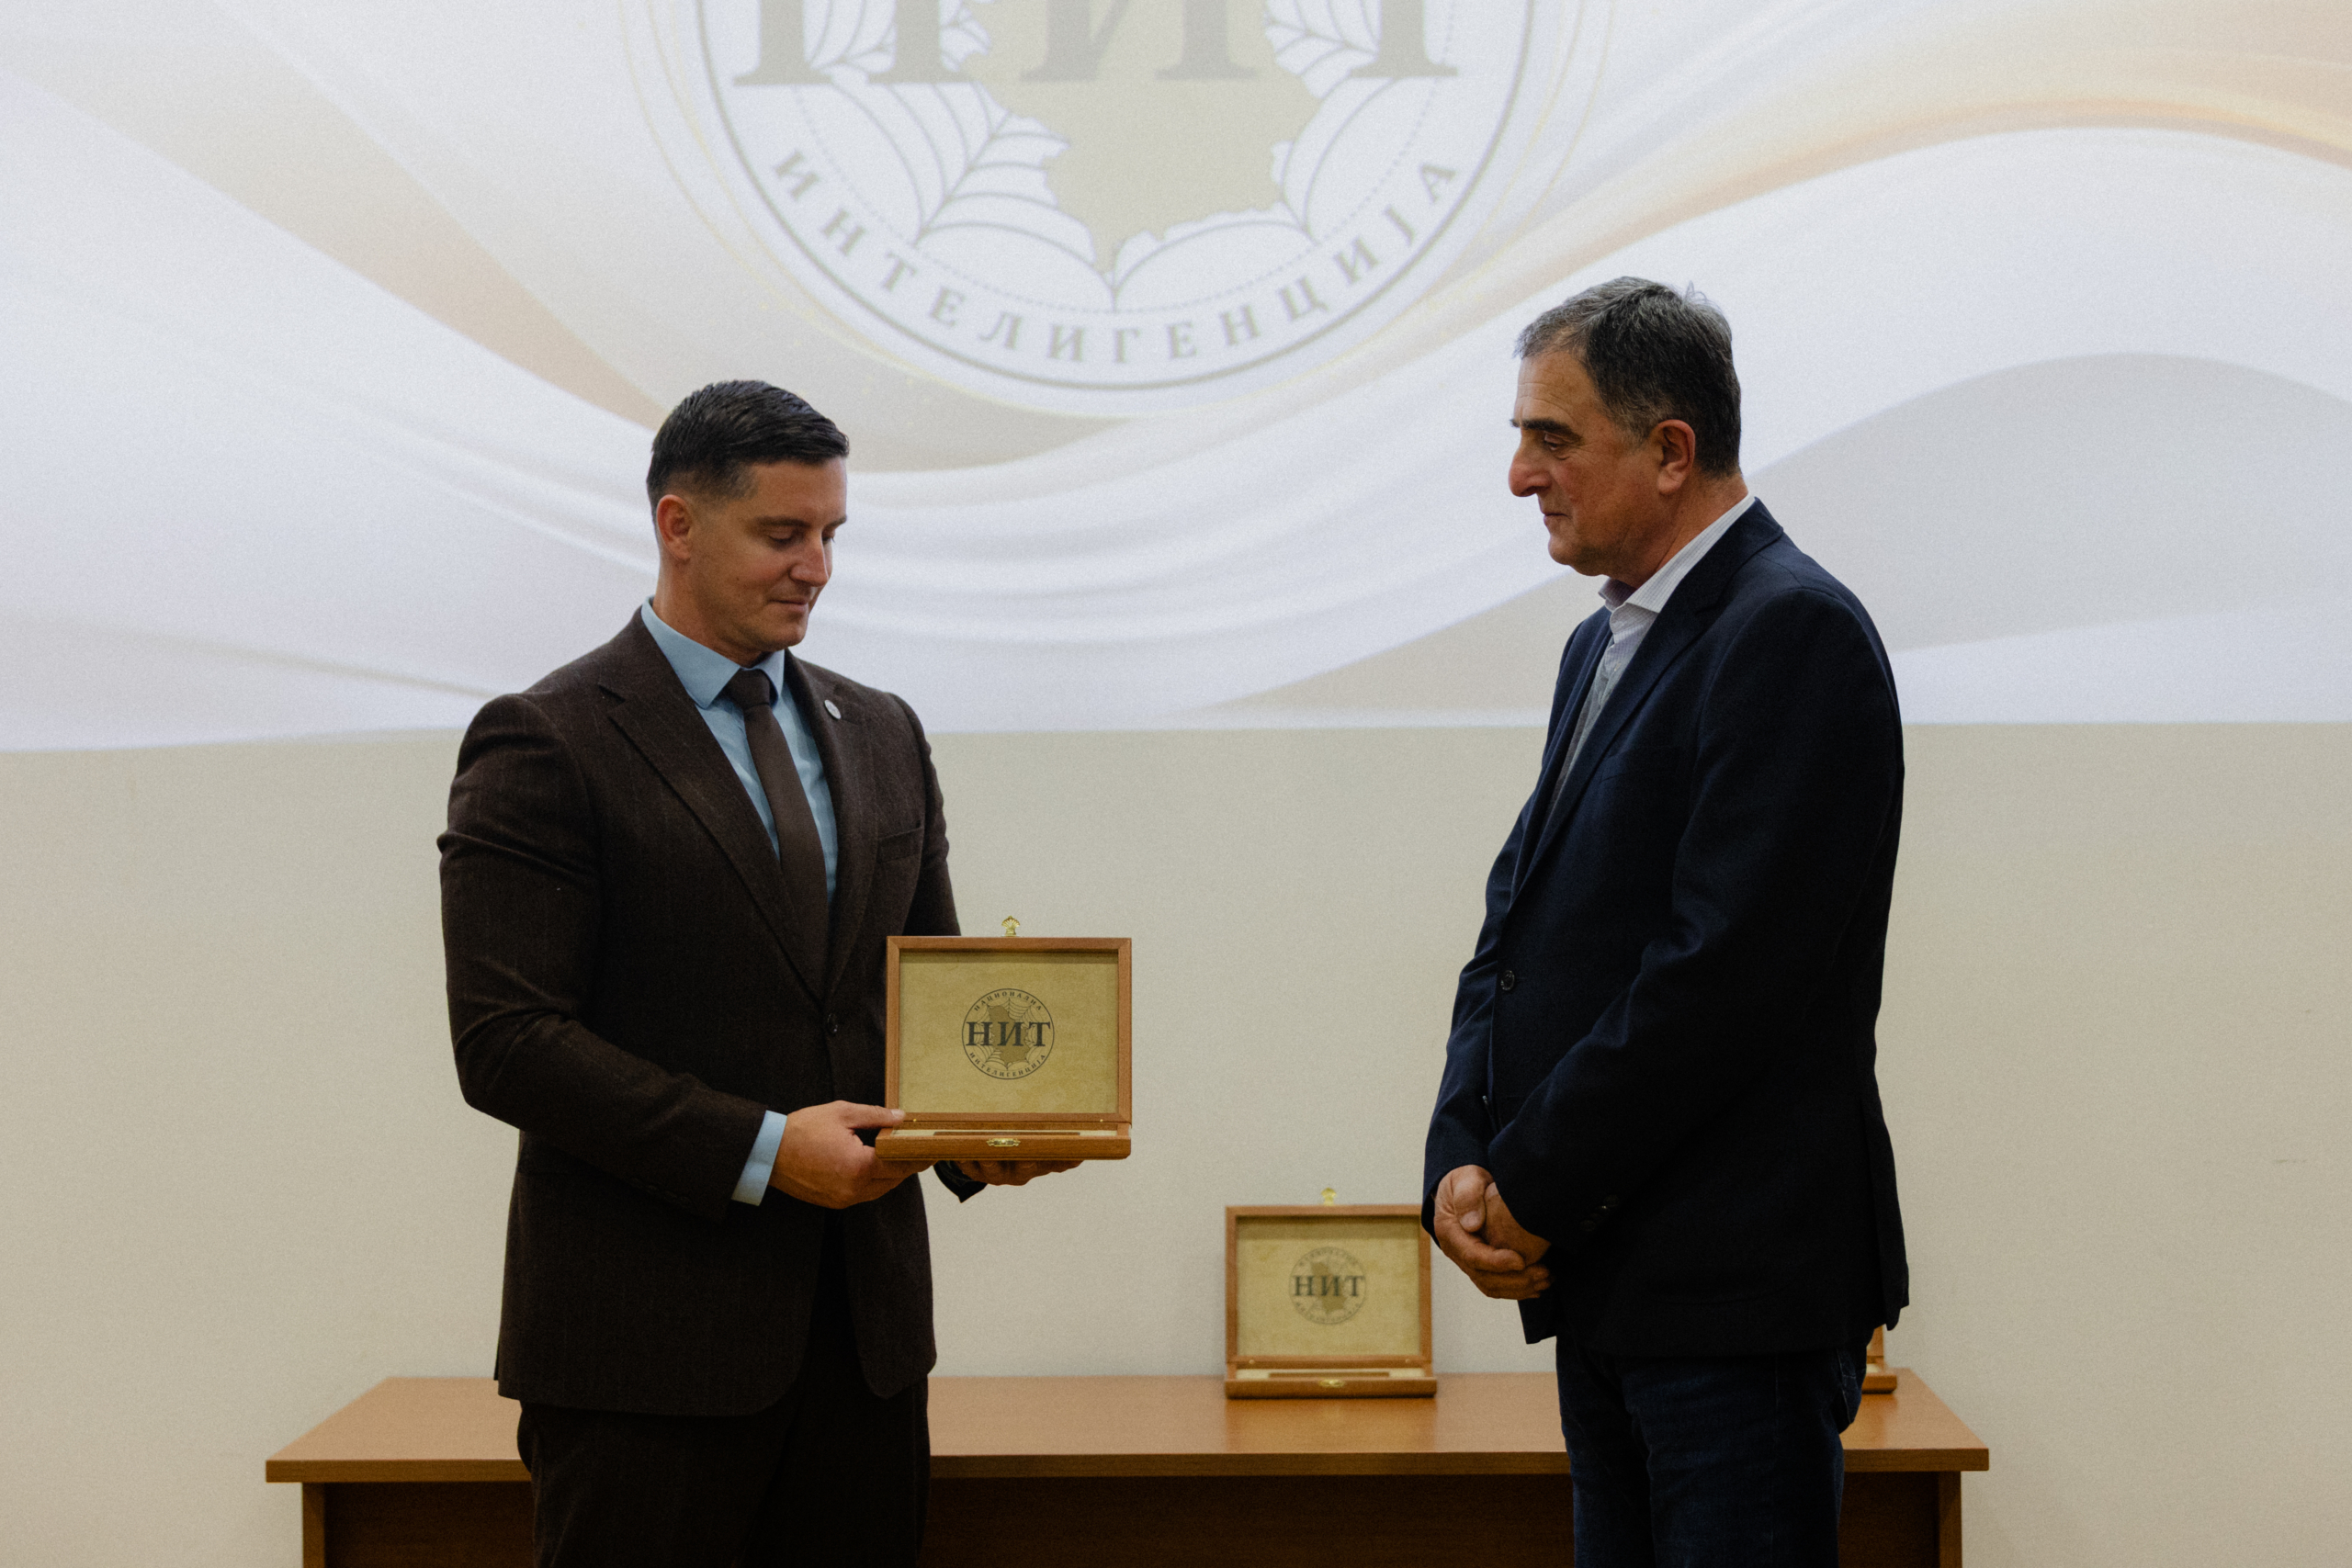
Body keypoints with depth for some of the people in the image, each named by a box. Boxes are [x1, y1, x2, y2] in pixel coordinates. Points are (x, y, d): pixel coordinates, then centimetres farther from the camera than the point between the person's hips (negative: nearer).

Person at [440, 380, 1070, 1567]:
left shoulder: (880, 736, 14)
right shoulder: (543, 747, -6)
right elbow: (507, 1044, -14)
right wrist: (760, 1150, -19)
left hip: (863, 1326, 6)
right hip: (647, 1338, -5)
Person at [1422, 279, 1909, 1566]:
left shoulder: (1792, 629, -13)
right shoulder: (1604, 646, 17)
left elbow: (1728, 966, -21)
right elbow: (1518, 928, 15)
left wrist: (1536, 1191, -14)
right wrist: (1463, 1161, -1)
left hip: (1740, 1285, -9)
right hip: (1602, 1273, 9)